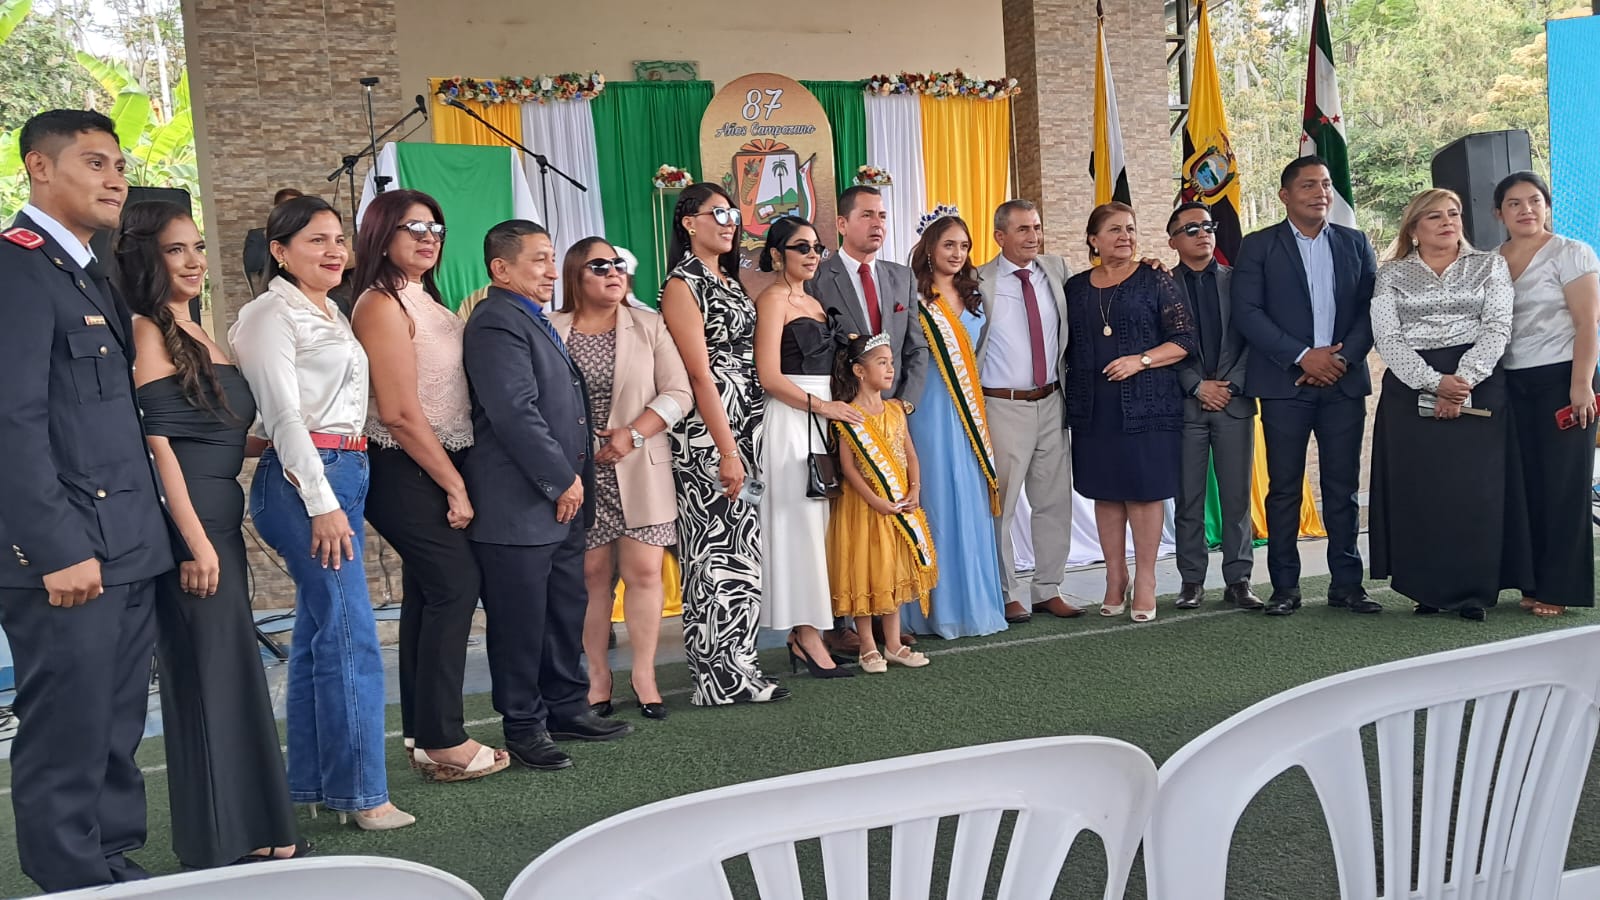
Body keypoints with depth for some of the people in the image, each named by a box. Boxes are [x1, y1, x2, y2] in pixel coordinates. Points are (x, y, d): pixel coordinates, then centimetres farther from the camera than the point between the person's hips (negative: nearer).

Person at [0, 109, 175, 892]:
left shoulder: (92, 274, 18)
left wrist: (147, 531, 13)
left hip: (129, 551, 9)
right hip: (67, 555, -9)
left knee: (116, 733, 15)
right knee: (68, 738, 0)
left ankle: (114, 866, 26)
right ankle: (75, 879, 12)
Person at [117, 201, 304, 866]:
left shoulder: (196, 335, 17)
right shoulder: (146, 331, -10)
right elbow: (155, 441, -16)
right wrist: (197, 544, -19)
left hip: (220, 519, 9)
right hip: (186, 526, -9)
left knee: (232, 673, 12)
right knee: (210, 673, -4)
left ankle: (249, 833, 22)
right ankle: (224, 845, 6)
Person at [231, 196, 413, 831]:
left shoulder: (332, 314, 19)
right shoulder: (271, 314, -7)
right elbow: (284, 414, -14)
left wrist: (345, 493, 15)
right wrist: (322, 502, -19)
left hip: (345, 474, 9)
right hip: (302, 477, -9)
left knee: (318, 634, 11)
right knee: (351, 637, -10)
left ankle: (312, 781, 18)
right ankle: (360, 792, -3)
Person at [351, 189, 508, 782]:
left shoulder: (426, 302, 15)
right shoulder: (383, 305, -12)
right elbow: (400, 413, -18)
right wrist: (454, 486, -14)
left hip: (434, 469, 9)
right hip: (407, 472, -9)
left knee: (427, 594, 11)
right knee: (455, 585, -9)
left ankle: (422, 734, 20)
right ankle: (443, 743, -1)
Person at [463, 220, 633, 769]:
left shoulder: (536, 321, 19)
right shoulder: (497, 323, -14)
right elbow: (516, 414, -22)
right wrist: (563, 481, -17)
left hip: (561, 501, 10)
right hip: (518, 505, -10)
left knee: (567, 611, 16)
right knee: (521, 622, 1)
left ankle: (567, 708, 28)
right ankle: (523, 727, 12)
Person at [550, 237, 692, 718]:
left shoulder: (649, 326, 6)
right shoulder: (551, 331, 3)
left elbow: (677, 393, 1)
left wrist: (633, 434, -12)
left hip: (639, 471, 1)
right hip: (578, 473, 0)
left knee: (644, 571, -1)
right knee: (592, 574, 4)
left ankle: (644, 674, 10)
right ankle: (597, 675, 14)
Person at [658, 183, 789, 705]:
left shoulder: (731, 281, 17)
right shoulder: (682, 285, -7)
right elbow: (699, 373, -14)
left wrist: (743, 443, 11)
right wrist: (726, 451, -18)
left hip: (745, 427, 8)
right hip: (707, 433, -8)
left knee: (741, 548, 10)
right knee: (716, 551, -4)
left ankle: (737, 671, 18)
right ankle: (720, 680, 4)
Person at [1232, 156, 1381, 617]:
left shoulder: (1355, 244, 13)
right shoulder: (1257, 246, 3)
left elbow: (1371, 309, 8)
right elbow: (1247, 313, -6)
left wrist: (1343, 358, -8)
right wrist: (1302, 356, -12)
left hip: (1344, 381, 3)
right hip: (1284, 384, -2)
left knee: (1343, 487, 5)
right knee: (1284, 488, 0)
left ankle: (1347, 583, 13)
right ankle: (1285, 587, 7)